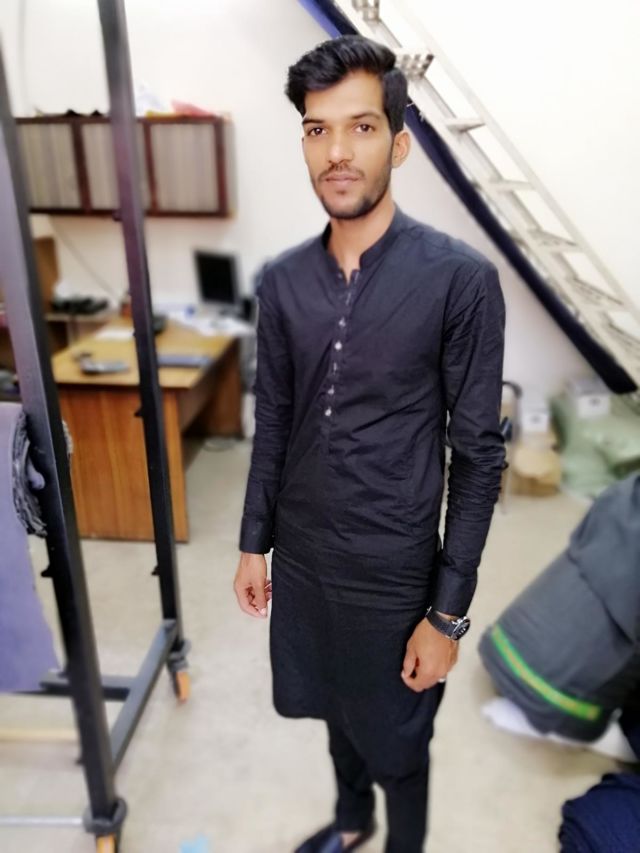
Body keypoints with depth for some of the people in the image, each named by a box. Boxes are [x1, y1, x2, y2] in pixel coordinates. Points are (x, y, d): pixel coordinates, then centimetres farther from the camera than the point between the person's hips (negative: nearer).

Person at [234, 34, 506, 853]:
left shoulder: (460, 279, -17)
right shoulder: (282, 280, -2)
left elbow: (478, 455, -13)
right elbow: (272, 422, 6)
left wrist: (448, 611, -12)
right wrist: (254, 542, 9)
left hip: (392, 571, -5)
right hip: (300, 556, 5)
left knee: (396, 740, 18)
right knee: (335, 708, 28)